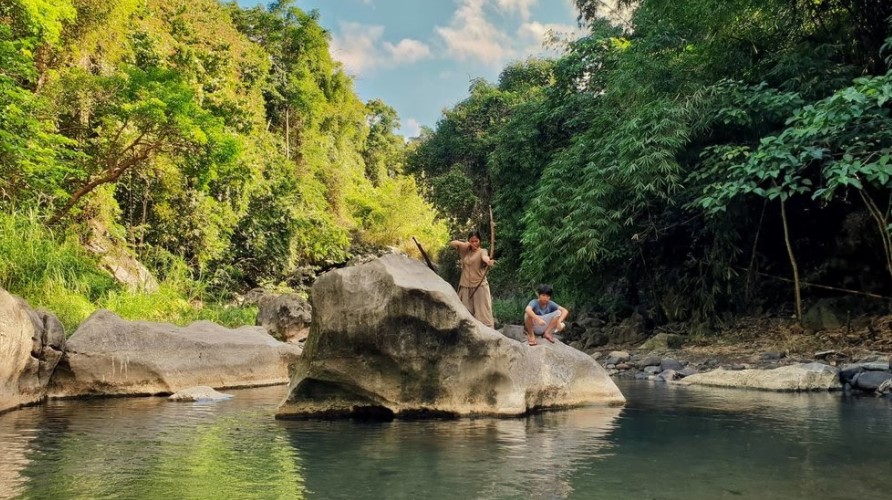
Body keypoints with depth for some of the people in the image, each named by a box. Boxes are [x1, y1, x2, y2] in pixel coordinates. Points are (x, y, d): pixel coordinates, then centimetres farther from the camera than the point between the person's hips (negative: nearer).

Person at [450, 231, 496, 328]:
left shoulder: (482, 251, -5)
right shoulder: (465, 250, 9)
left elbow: (485, 257, -28)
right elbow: (451, 243, 9)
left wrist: (489, 261, -53)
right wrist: (463, 244, -9)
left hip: (480, 287, -5)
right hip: (465, 287, 5)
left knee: (483, 313, -9)